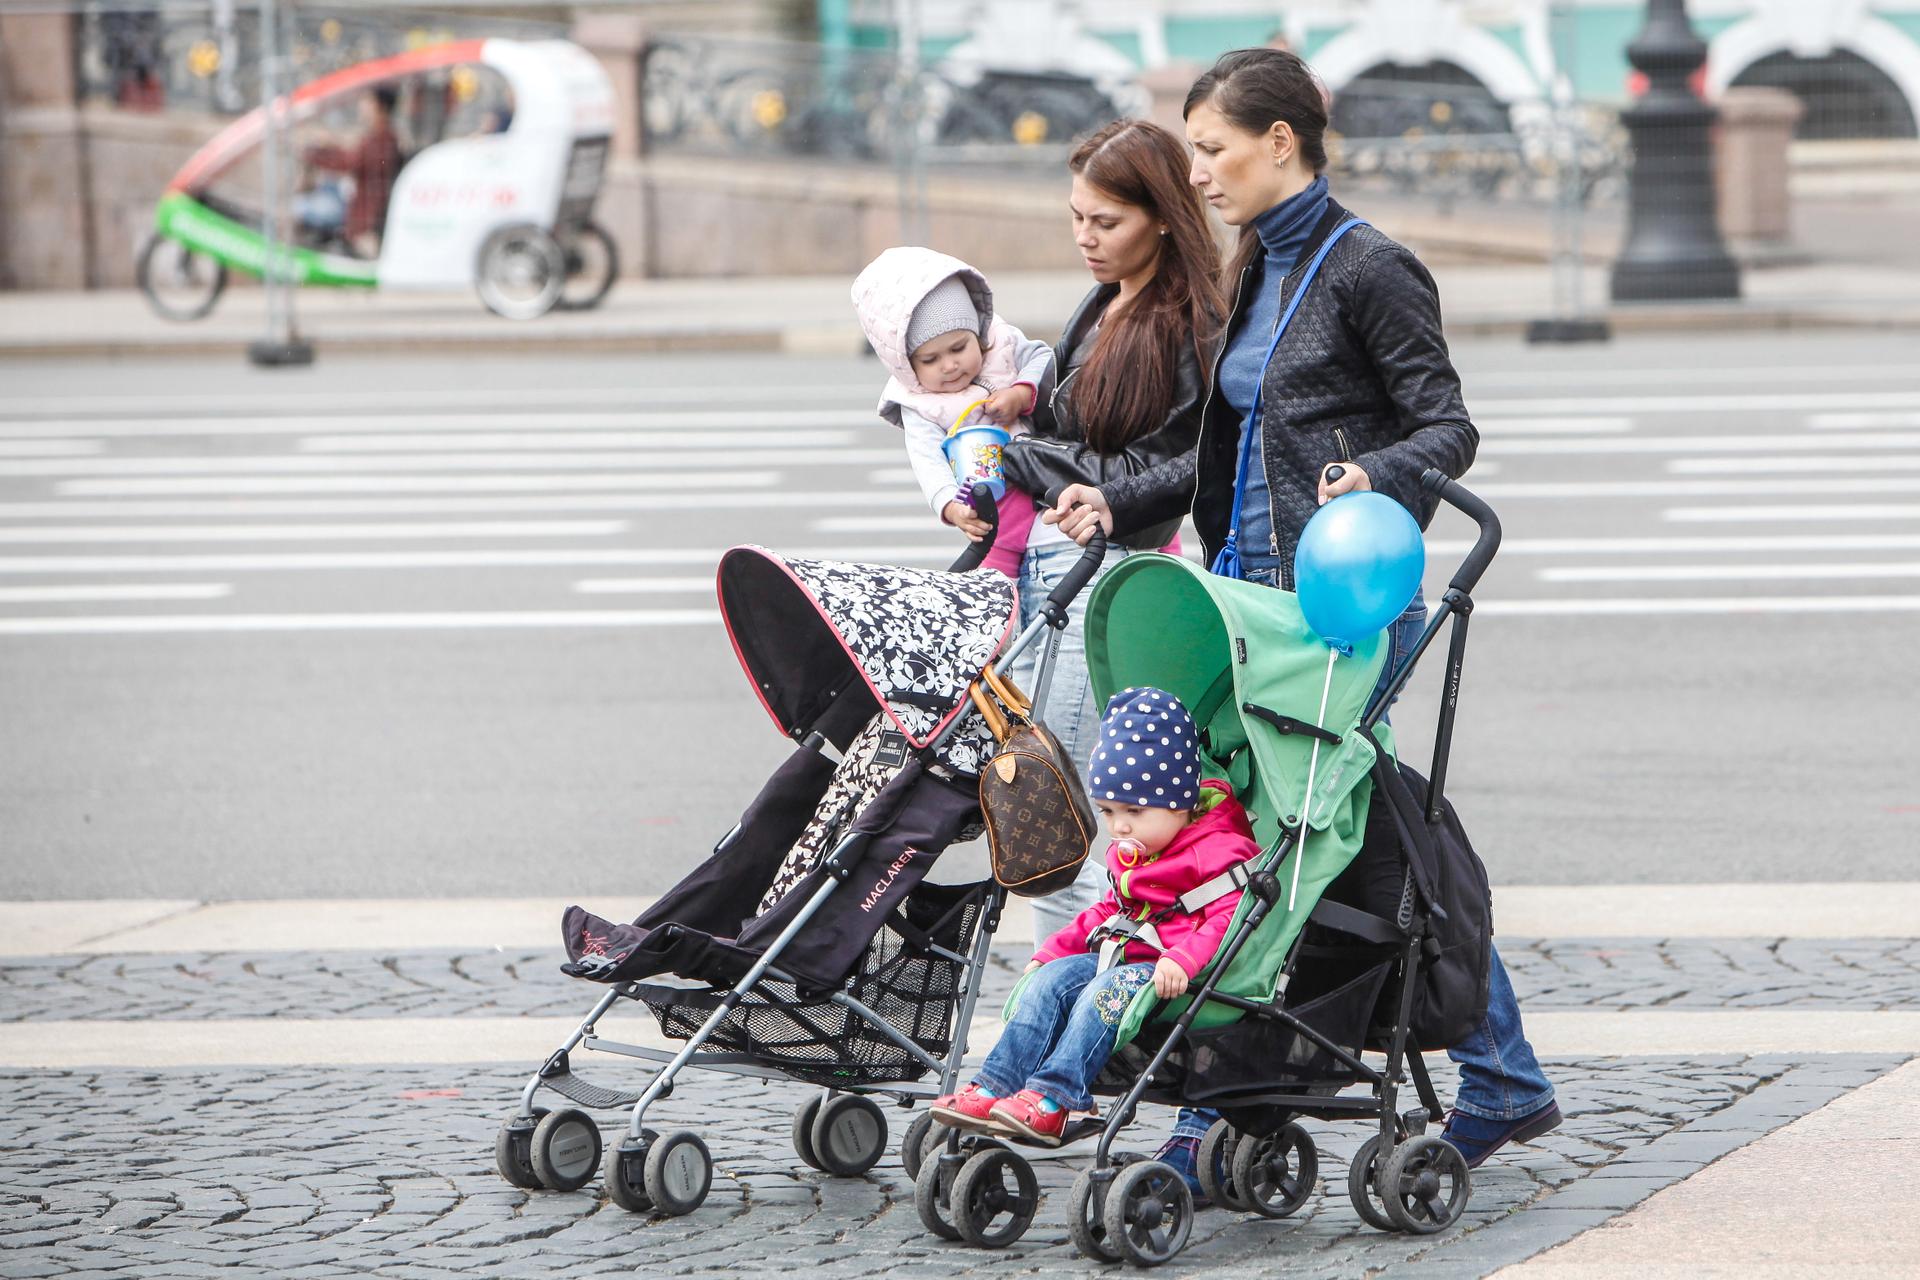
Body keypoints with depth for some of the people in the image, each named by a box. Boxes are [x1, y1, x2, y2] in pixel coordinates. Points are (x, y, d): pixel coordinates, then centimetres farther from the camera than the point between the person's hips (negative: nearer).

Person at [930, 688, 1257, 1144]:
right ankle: (996, 1086, -21)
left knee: (1107, 992, -31)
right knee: (1049, 980, -9)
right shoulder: (1128, 855, 21)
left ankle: (1053, 1099, -40)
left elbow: (1230, 916, -23)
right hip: (1119, 957, 9)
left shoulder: (1216, 851, -11)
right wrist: (1053, 951, 24)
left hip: (1170, 975, -9)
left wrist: (1182, 960, -37)